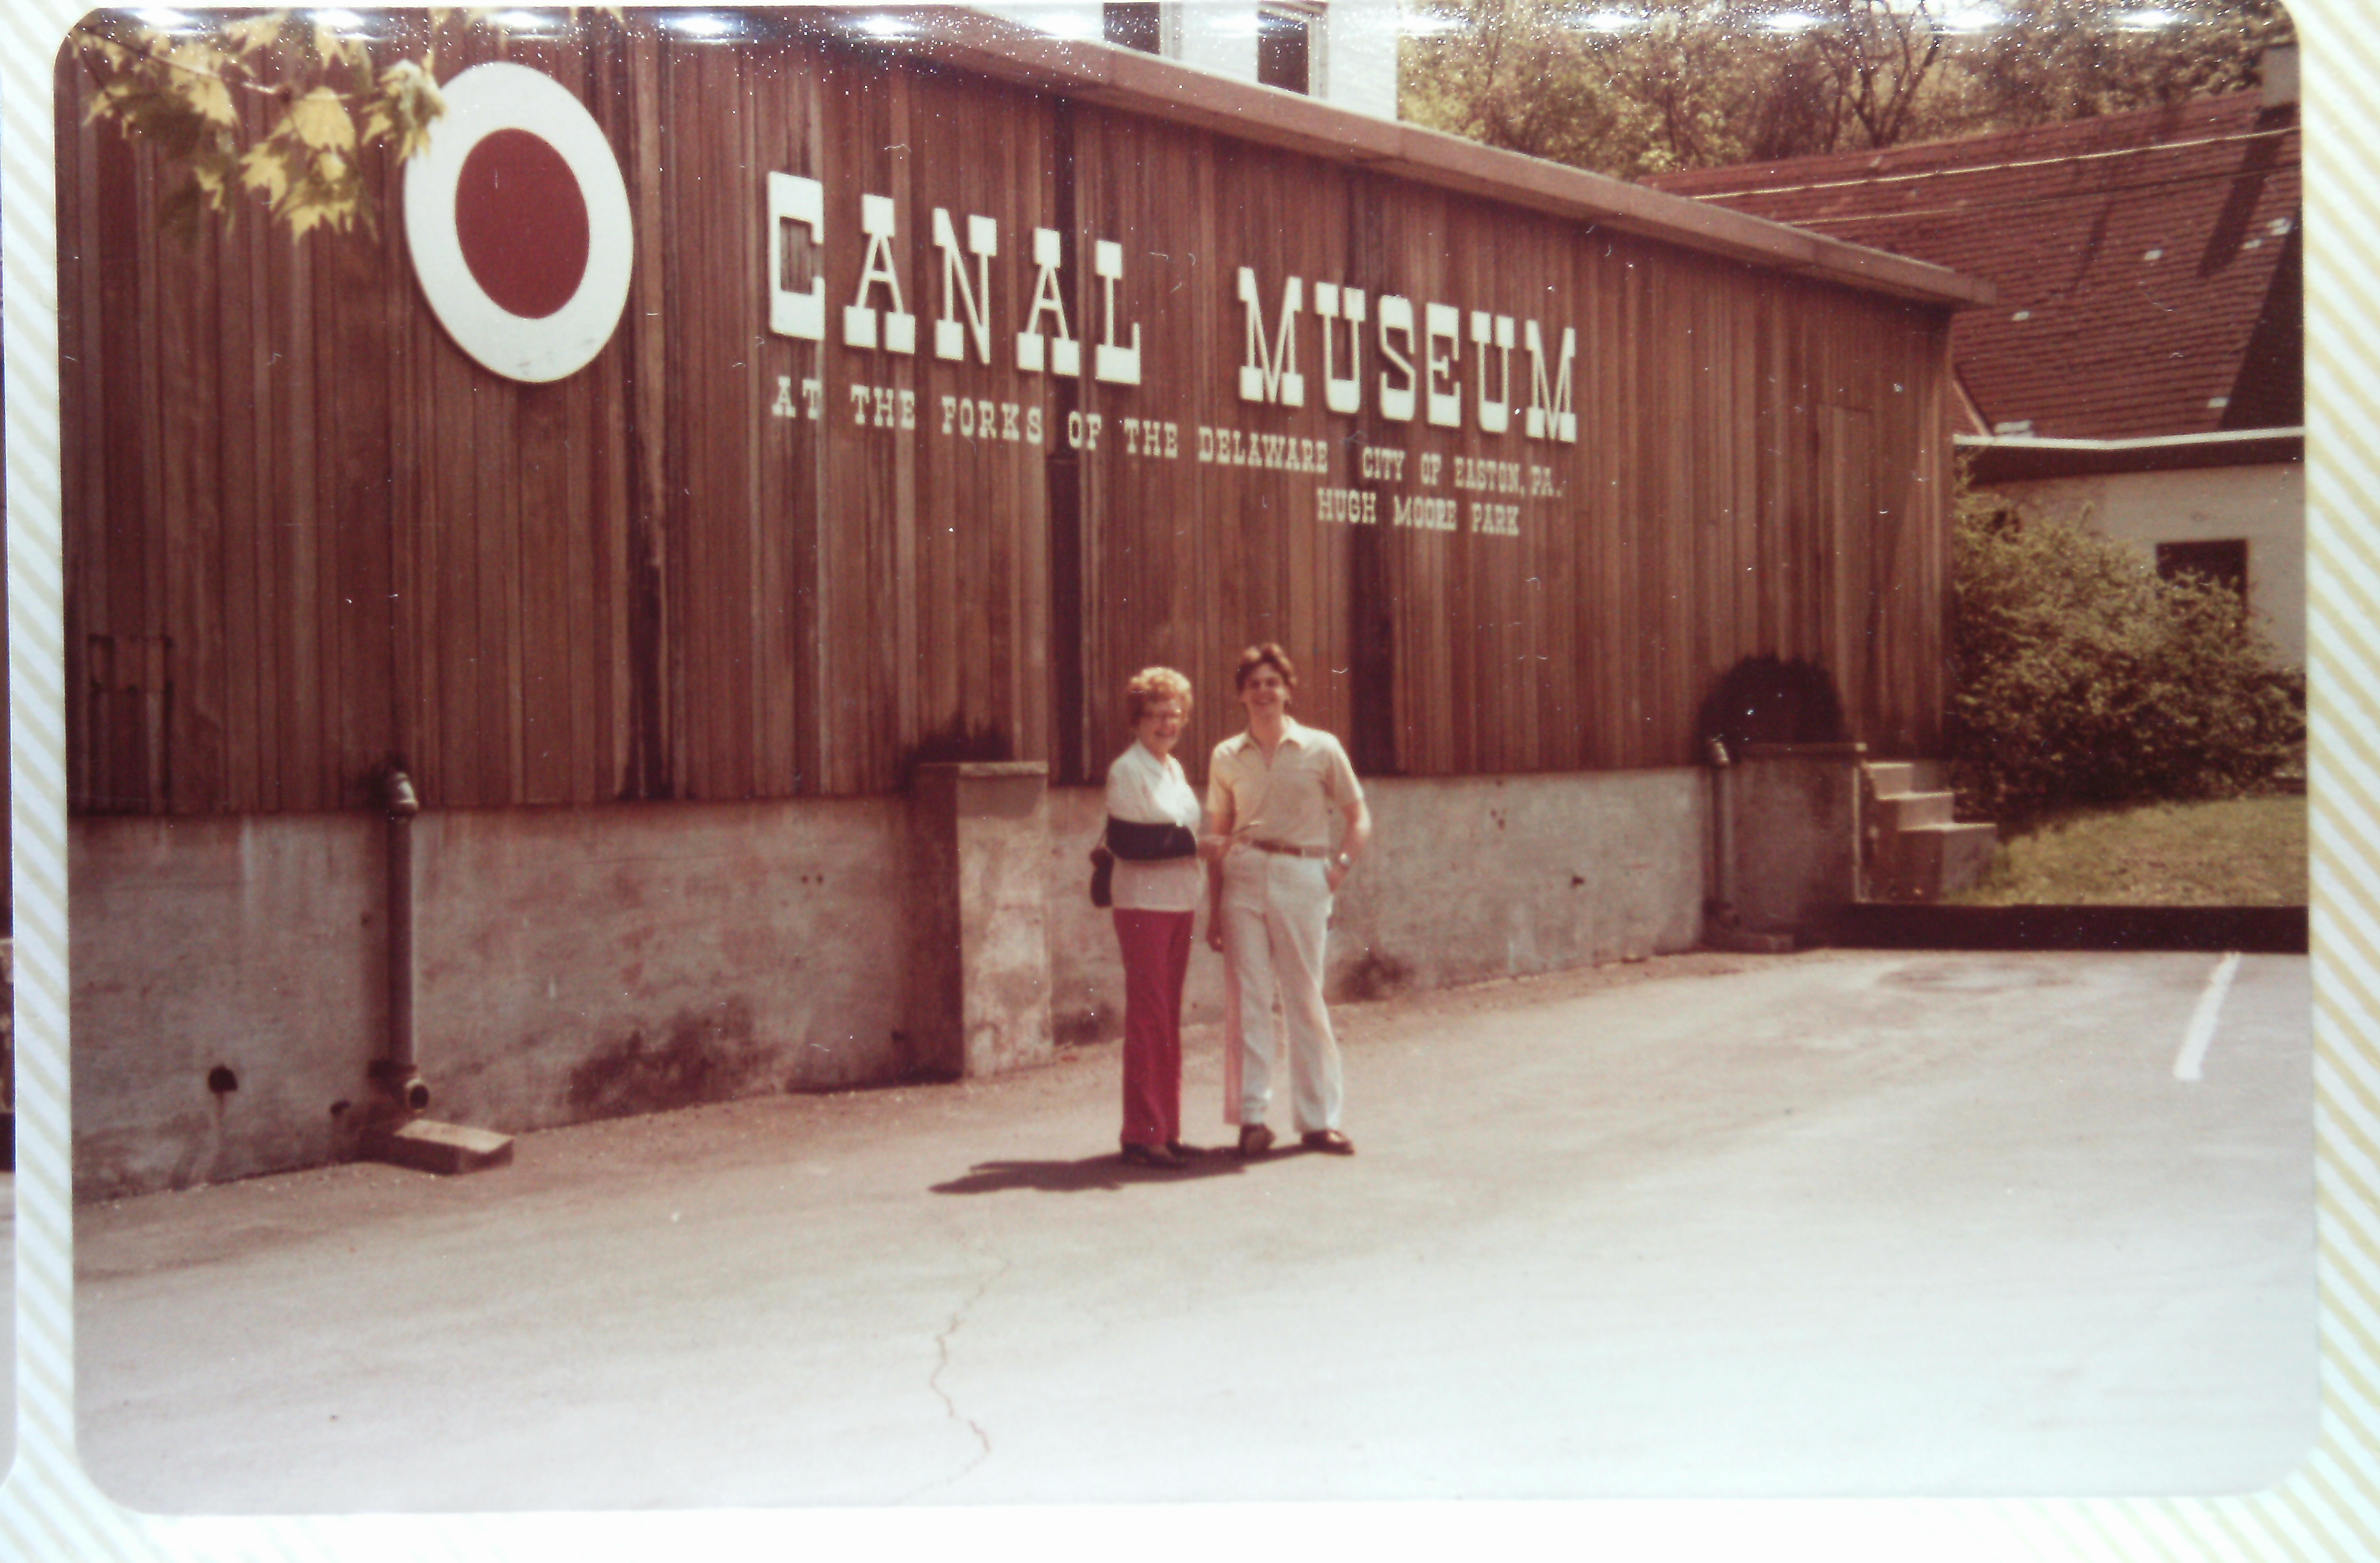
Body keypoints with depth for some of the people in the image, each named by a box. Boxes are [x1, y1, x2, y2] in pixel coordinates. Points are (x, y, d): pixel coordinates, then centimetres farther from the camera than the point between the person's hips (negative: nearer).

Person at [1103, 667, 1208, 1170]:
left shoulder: (1174, 769, 16)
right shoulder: (1127, 770, -8)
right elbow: (1125, 841, -15)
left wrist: (1197, 845, 7)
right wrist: (1189, 842, -17)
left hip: (1179, 902, 8)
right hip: (1143, 906, -8)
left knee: (1169, 1019, 9)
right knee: (1148, 1019, -8)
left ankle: (1167, 1131, 13)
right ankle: (1142, 1136, -4)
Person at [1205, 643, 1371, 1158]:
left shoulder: (1321, 748, 3)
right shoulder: (1227, 757, 8)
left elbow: (1359, 818, 10)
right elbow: (1219, 836, 12)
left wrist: (1341, 866, -4)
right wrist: (1214, 907, 8)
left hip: (1301, 877, -1)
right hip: (1244, 877, 1)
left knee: (1306, 999, 2)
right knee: (1246, 998, -1)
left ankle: (1318, 1119, 10)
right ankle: (1251, 1117, 5)